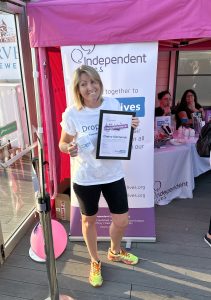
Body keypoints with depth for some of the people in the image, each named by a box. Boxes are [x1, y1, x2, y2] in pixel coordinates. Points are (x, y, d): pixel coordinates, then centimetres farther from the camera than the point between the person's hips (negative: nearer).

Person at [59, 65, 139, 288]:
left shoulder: (113, 104, -5)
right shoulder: (72, 113, -14)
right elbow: (62, 143, -1)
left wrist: (130, 128, -13)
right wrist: (69, 149, -24)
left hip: (113, 173, 3)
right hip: (85, 177, -2)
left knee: (122, 220, 13)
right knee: (89, 220, 17)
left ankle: (114, 251, 48)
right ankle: (95, 261, 45)